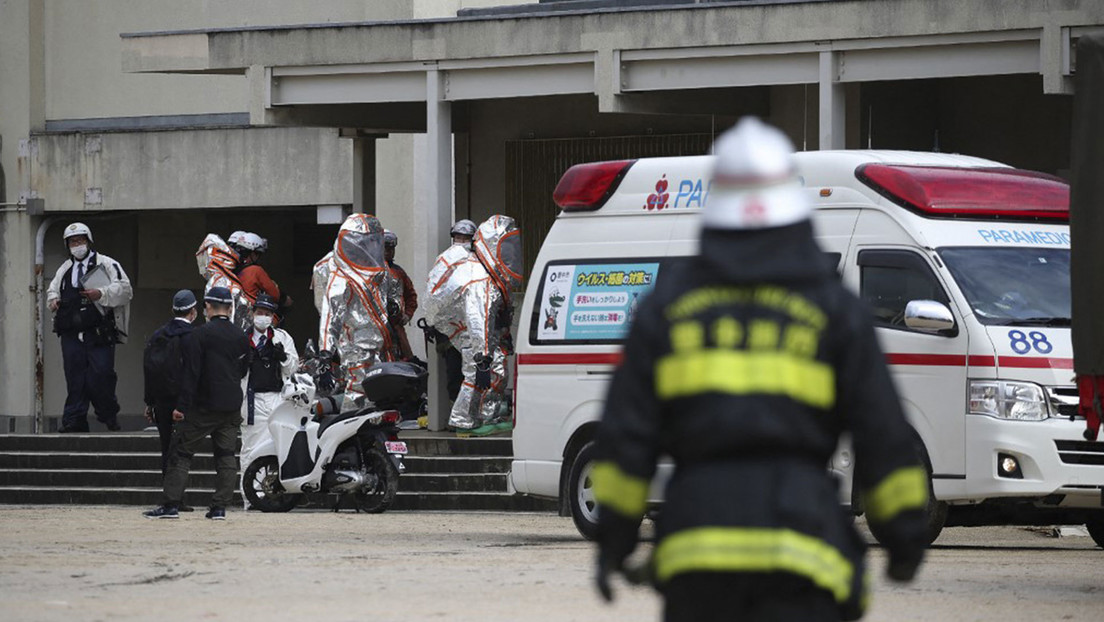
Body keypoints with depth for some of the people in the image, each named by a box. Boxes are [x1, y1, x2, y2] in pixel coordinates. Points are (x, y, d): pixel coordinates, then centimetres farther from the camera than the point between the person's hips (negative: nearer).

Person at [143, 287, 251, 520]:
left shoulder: (199, 335, -10)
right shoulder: (241, 337, 7)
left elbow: (191, 373, -13)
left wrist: (182, 405, -12)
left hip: (204, 406, -5)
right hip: (232, 408, 5)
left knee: (181, 453, 1)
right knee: (226, 456, 8)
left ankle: (170, 504, -4)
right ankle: (220, 507, 4)